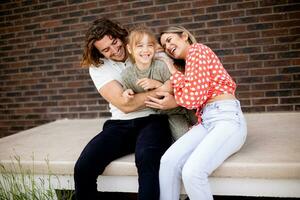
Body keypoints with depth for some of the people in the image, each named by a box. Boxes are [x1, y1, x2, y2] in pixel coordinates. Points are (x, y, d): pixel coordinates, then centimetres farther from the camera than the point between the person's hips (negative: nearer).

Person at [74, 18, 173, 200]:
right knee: (83, 167, -18)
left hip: (153, 119, -1)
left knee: (146, 158, -35)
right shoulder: (97, 67, 1)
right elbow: (125, 104, -12)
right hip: (120, 124, 2)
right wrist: (161, 89, -18)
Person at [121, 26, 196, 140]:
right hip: (163, 113, 1)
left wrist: (157, 84, -29)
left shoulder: (162, 67, -20)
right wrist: (128, 93, -16)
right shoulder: (127, 75, -9)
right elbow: (130, 102, 7)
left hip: (180, 108, -1)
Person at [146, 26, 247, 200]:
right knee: (168, 162, -17)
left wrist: (174, 73, 3)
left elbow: (193, 97, -7)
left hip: (227, 118, -7)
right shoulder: (189, 64, 26)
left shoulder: (198, 49, 2)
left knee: (192, 172, -27)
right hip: (206, 121, 7)